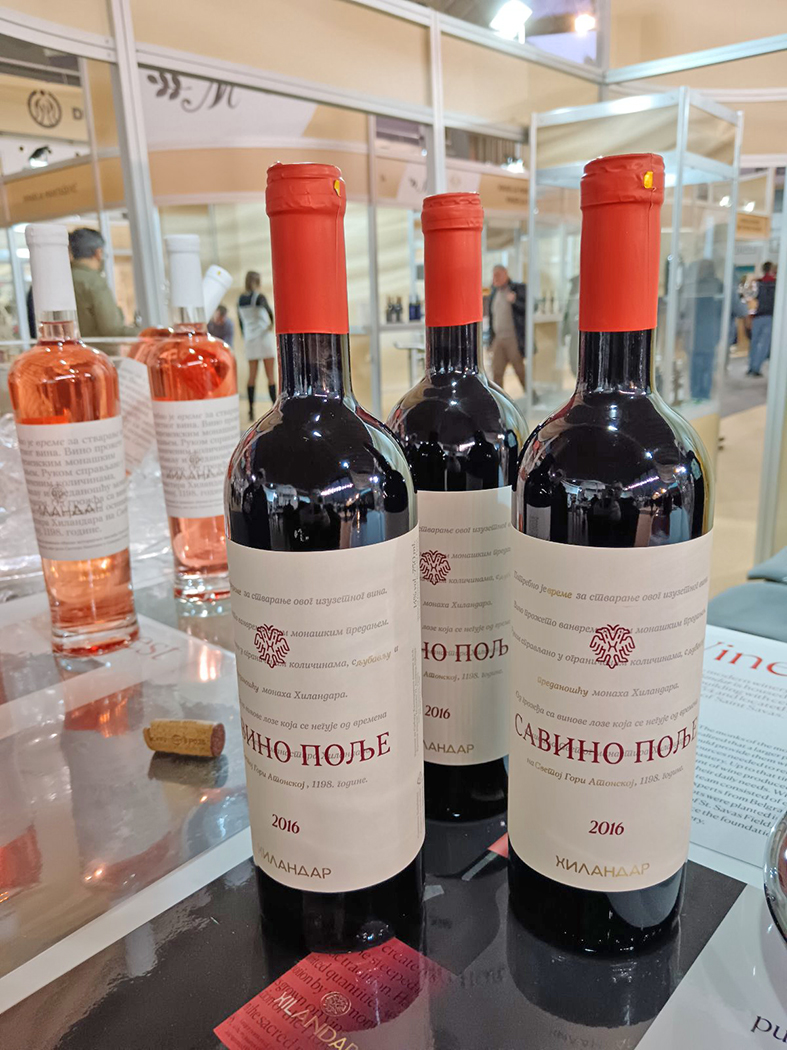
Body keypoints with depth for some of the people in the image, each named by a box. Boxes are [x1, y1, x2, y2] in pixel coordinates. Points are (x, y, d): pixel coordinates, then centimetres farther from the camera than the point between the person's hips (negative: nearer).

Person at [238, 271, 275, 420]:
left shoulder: (240, 300, 7)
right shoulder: (259, 297, -9)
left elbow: (241, 321, 12)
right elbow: (269, 311, -23)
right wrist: (272, 324, -6)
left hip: (249, 339, 5)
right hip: (264, 337, -5)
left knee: (252, 376, 5)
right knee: (270, 375, -1)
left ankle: (251, 410, 1)